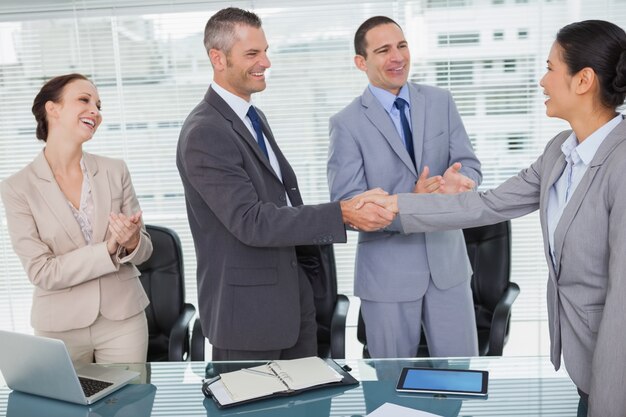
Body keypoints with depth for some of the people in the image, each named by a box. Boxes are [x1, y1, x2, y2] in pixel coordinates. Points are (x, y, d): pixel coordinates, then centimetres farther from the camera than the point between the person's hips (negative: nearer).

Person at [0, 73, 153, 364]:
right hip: (60, 327, -2)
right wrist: (108, 250, -21)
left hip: (123, 319, 2)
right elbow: (41, 272, -12)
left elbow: (144, 249, 2)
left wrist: (132, 242, -21)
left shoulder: (115, 171, -1)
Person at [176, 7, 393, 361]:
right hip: (247, 307, -8)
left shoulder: (254, 117, 11)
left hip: (292, 296, 9)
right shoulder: (204, 133, -19)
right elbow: (250, 221, -25)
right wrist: (341, 214, -30)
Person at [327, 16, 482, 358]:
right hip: (387, 271, -3)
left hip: (447, 261, 3)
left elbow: (469, 165, 2)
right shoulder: (346, 124, -8)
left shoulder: (441, 102, 4)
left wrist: (457, 180, -23)